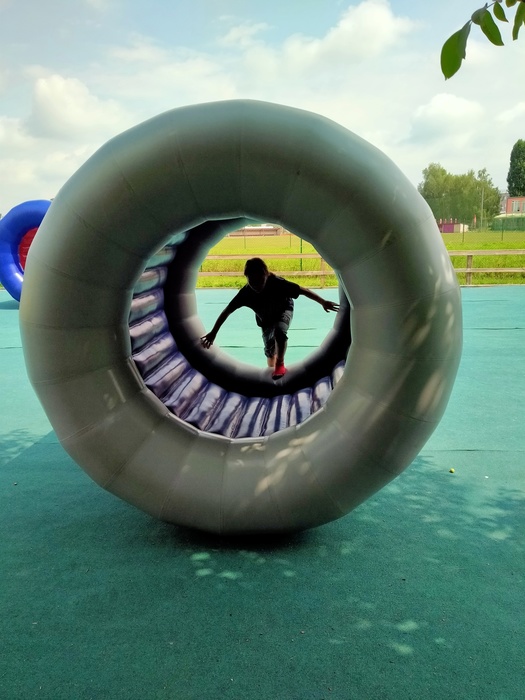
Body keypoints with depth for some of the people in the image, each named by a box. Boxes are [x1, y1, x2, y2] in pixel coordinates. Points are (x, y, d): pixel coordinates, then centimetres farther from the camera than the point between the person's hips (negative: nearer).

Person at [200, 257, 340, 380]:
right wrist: (213, 332, -22)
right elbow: (227, 311, -24)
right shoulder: (246, 292, -33)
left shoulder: (277, 283, -39)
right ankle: (273, 371, 39)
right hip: (265, 319, 3)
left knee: (279, 330, -34)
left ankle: (280, 364, -14)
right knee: (269, 349, 11)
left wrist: (323, 302, -29)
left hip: (283, 310, -3)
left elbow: (303, 290, -31)